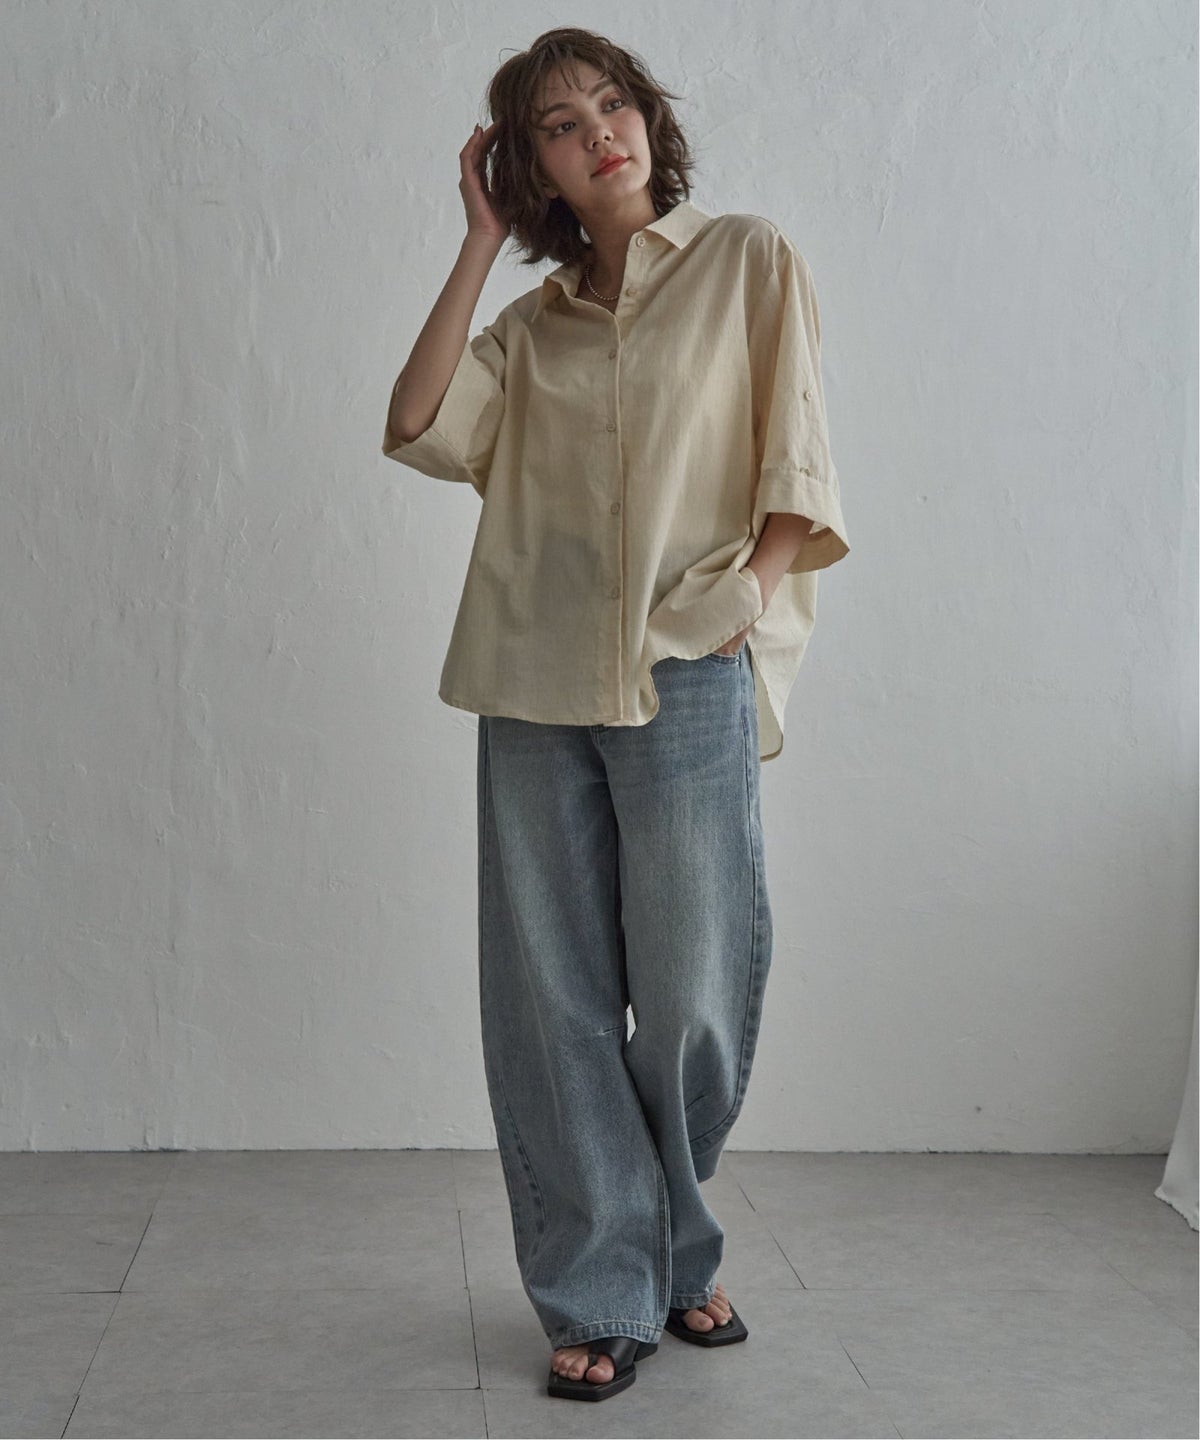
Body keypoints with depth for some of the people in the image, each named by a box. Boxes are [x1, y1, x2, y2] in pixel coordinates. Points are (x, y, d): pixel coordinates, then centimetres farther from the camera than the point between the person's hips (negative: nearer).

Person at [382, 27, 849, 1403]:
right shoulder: (533, 319, 17)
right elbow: (417, 426, 3)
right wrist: (479, 243, 6)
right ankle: (603, 1297, 14)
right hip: (536, 684, 3)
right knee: (555, 1003, 3)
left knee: (691, 996, 2)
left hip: (688, 681, -3)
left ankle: (673, 1255, 26)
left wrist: (750, 596, -11)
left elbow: (794, 458, 4)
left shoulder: (749, 261, 9)